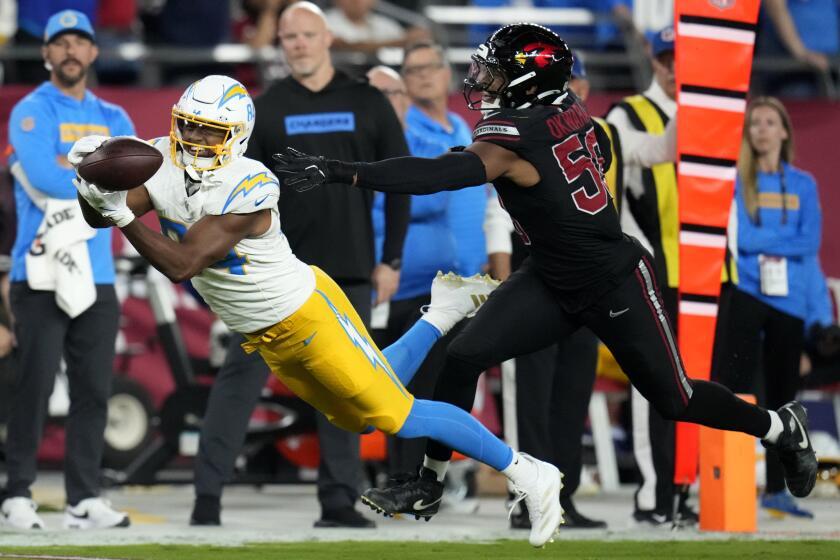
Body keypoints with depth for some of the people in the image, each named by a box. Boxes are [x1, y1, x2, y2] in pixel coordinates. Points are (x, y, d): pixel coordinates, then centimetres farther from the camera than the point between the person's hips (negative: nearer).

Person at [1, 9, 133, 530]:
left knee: (95, 389, 3)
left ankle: (85, 498, 8)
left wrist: (71, 169, -11)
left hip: (97, 275, 5)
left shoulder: (112, 118, 17)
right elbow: (45, 176, -18)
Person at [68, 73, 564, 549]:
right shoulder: (162, 164, -9)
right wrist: (94, 184, -30)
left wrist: (123, 215, -40)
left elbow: (183, 264, -35)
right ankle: (443, 313, 39)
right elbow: (98, 217, -10)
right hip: (267, 338, 8)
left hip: (307, 315, -8)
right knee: (361, 420, 22)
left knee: (398, 415, -7)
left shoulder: (247, 189, -31)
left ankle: (528, 473, 5)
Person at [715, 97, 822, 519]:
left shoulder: (803, 184, 11)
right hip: (746, 292, -3)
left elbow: (811, 241, 0)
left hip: (789, 298, 4)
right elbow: (738, 237, -7)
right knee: (735, 387, -11)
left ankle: (776, 489, 13)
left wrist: (762, 243, -7)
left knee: (783, 391, 7)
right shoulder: (736, 179, 2)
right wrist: (783, 239, -9)